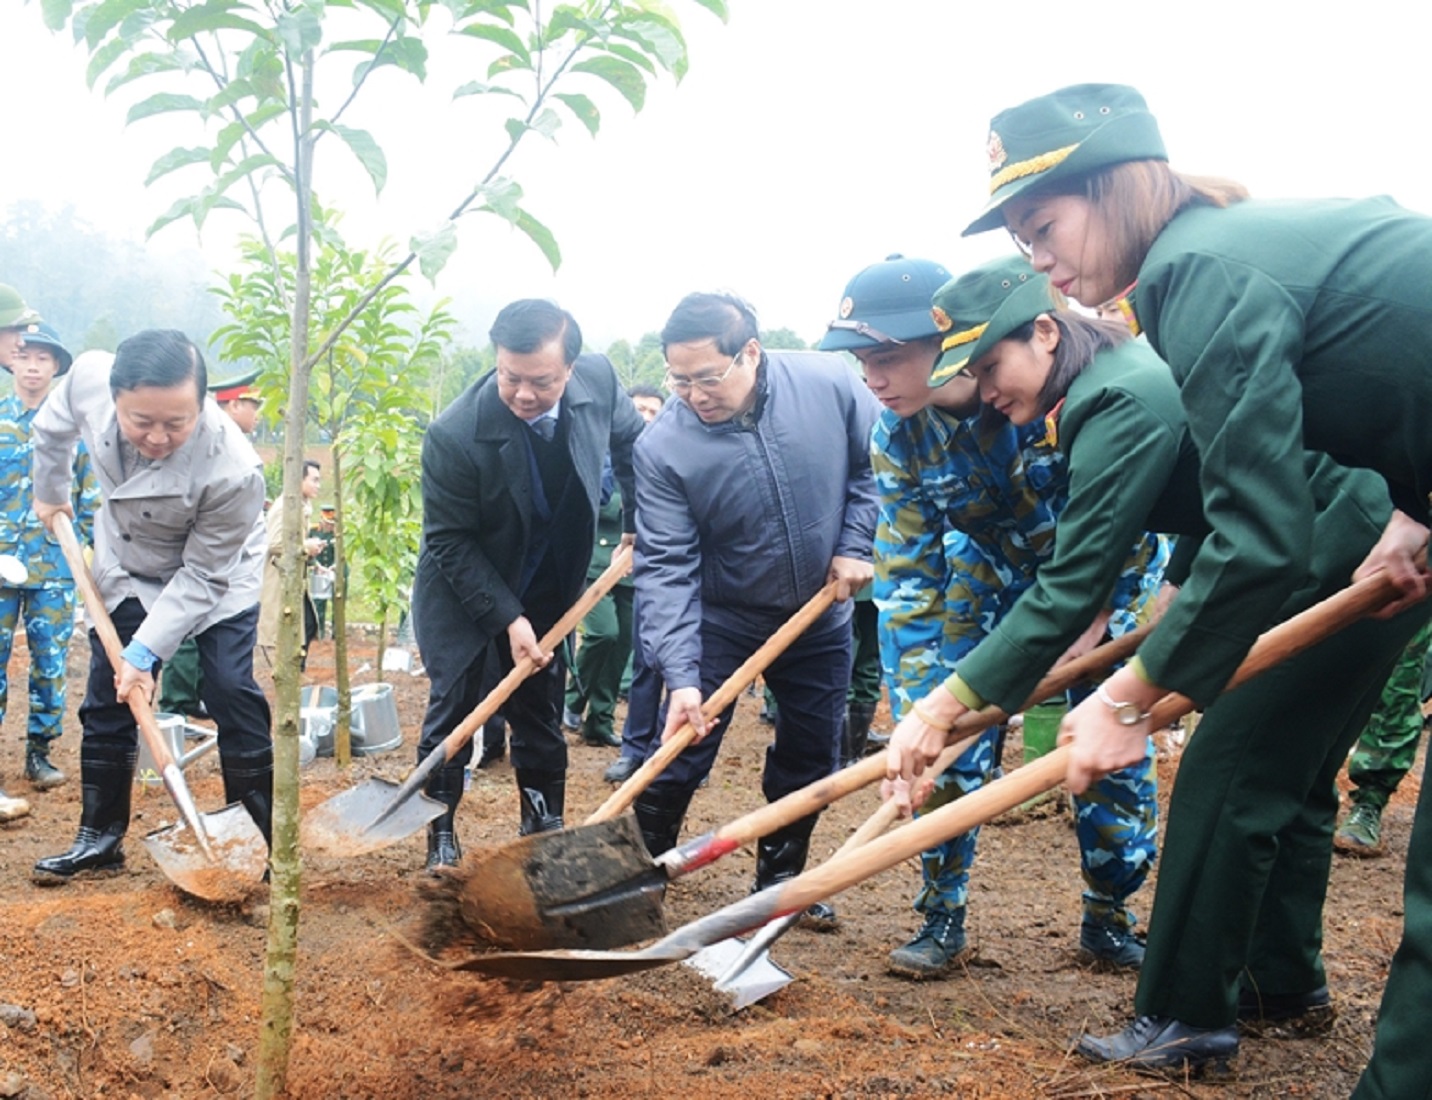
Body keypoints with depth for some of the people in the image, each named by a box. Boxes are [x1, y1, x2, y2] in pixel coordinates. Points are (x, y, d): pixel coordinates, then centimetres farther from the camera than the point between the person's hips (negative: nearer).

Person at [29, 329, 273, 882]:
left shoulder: (234, 471, -40)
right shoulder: (89, 377, -29)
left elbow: (201, 576, -27)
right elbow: (53, 425, -2)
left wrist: (146, 651, -29)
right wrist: (50, 491, 13)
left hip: (215, 580, -4)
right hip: (126, 571, 4)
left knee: (233, 695, -10)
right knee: (107, 702, 7)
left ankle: (261, 841, 2)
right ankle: (101, 836, 20)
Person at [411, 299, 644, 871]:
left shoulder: (599, 380, -19)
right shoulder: (454, 435, -32)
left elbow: (629, 439, 5)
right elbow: (450, 542, -22)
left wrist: (640, 523, 4)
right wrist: (507, 617, -24)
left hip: (548, 587, 4)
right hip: (462, 589, -4)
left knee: (541, 711, 12)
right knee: (454, 707, -2)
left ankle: (544, 826, 24)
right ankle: (441, 834, 14)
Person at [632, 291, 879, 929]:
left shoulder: (830, 384, -19)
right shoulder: (662, 448, -23)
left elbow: (877, 465, -2)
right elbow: (665, 566, -25)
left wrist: (855, 545, -11)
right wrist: (680, 675, -32)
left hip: (821, 618, 3)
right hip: (721, 619, -2)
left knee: (809, 760, 13)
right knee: (679, 755, -2)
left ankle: (780, 878, 31)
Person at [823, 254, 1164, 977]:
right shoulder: (896, 436, -20)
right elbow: (908, 585, -15)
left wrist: (1090, 624, -25)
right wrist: (915, 716, -21)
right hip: (992, 565, 3)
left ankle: (1108, 920, 16)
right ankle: (941, 917, 8)